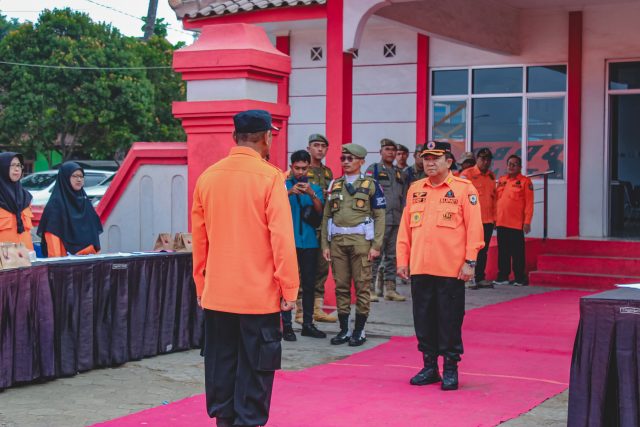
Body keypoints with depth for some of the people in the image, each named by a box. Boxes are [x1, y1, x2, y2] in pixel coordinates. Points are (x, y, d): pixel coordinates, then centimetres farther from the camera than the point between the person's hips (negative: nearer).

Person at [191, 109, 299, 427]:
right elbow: (282, 237, -13)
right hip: (259, 294, -4)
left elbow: (199, 238, 8)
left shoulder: (208, 177, 3)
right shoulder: (270, 177, -10)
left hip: (216, 294, 4)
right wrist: (289, 288, -7)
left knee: (221, 363, 13)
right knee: (254, 368, 3)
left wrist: (201, 285, 17)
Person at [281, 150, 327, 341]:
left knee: (309, 283, 5)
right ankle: (286, 325, -1)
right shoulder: (283, 186, 6)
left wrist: (312, 194, -17)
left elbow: (320, 212, -1)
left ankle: (308, 324, 13)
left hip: (309, 241, 3)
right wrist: (289, 193, -24)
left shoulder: (314, 188, 13)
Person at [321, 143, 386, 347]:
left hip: (360, 240, -4)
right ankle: (344, 329, 12)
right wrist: (325, 244, 7)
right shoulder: (335, 185, 14)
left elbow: (379, 216, -1)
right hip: (337, 240, 4)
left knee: (362, 286, -2)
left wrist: (376, 245, -8)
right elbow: (326, 216, 14)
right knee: (341, 286, 5)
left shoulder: (371, 185, 4)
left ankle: (359, 331, 5)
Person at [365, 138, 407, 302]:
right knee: (376, 255, -7)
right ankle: (371, 288, -4)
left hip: (397, 221, 6)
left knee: (392, 255, 8)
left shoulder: (400, 174, 19)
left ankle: (390, 289, 13)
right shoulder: (373, 170, 2)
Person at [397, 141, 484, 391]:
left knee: (450, 320, 1)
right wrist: (402, 260, 8)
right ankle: (429, 367, 21)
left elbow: (474, 228, -6)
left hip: (451, 270, -5)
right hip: (420, 269, 5)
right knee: (423, 318, 9)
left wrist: (470, 261, -11)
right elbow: (405, 228, 13)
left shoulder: (464, 189, -3)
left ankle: (450, 369, 13)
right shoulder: (415, 190, 12)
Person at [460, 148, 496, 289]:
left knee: (483, 250, 9)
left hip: (488, 220, 6)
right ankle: (470, 278, 2)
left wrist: (494, 217, 15)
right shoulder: (467, 174, -5)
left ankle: (480, 277, 15)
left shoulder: (491, 176, 14)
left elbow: (493, 196, 18)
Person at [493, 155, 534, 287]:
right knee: (503, 251, 9)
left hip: (516, 223, -5)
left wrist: (527, 222, -12)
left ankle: (519, 278, 6)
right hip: (501, 222, 5)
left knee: (517, 251, -1)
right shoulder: (501, 180, 14)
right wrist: (495, 217, 10)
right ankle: (503, 276, 16)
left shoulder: (525, 181, -2)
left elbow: (529, 203, -7)